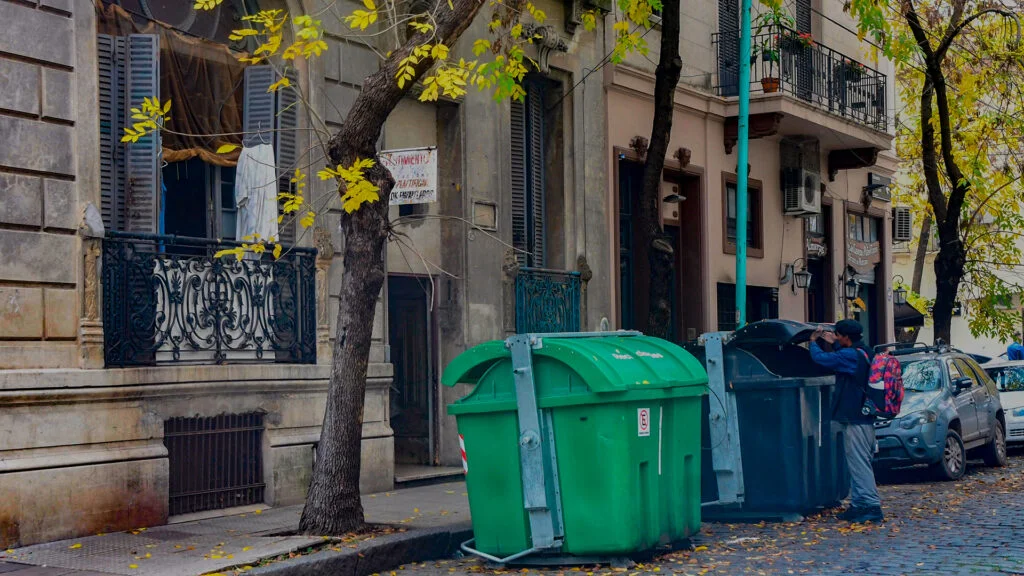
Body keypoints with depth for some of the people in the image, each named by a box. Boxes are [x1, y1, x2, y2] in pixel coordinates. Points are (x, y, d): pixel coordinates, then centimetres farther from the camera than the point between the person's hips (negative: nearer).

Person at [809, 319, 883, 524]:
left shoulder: (850, 356, -18)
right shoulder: (866, 354, 12)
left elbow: (821, 358, -18)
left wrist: (814, 342, 1)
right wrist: (834, 344, 29)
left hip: (855, 418, -10)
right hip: (865, 417, 10)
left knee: (859, 463, -9)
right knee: (859, 463, 14)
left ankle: (871, 506, -10)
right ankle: (858, 505, 19)